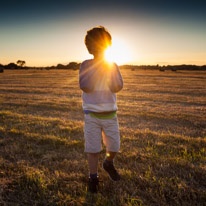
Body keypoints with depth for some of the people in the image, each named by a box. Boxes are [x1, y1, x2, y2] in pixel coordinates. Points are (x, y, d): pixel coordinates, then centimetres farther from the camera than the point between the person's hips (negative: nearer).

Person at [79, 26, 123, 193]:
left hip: (110, 114, 2)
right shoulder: (86, 65, -4)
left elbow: (117, 88, -12)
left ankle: (108, 164, 42)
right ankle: (93, 178, 24)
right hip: (92, 115, -2)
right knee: (93, 149, 5)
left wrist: (109, 69, -19)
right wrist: (95, 68, -19)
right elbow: (86, 88, -17)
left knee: (114, 146, 10)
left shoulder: (113, 66, 1)